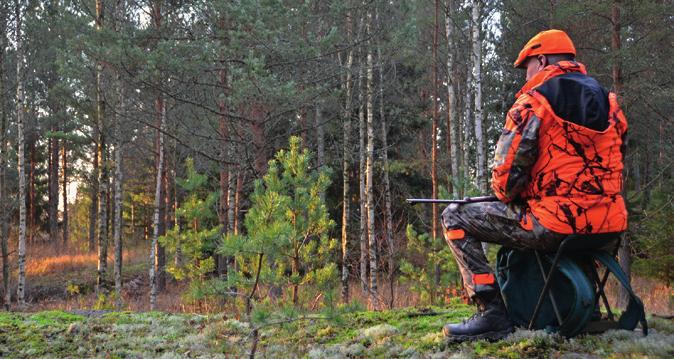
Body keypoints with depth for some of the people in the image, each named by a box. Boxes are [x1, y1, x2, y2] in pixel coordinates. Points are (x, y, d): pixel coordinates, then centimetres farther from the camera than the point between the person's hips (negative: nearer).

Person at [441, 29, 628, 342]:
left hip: (556, 226, -8)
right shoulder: (608, 101, 14)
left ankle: (491, 312, -4)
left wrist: (507, 197, 11)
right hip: (608, 226, 8)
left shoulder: (533, 101, -7)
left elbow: (507, 172, -12)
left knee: (455, 219, 5)